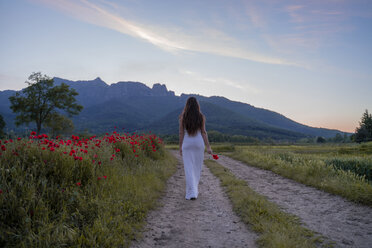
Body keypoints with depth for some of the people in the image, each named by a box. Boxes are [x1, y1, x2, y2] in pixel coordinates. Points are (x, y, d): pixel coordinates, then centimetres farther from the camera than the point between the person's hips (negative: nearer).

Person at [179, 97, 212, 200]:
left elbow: (181, 133, -2)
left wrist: (180, 147, 7)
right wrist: (208, 147, -1)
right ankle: (194, 189, 28)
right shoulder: (201, 117, -2)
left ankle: (192, 193, -8)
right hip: (199, 142, 2)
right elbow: (203, 132, -4)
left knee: (189, 169, 0)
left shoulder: (182, 117, -3)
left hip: (187, 143, -1)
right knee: (197, 168, 15)